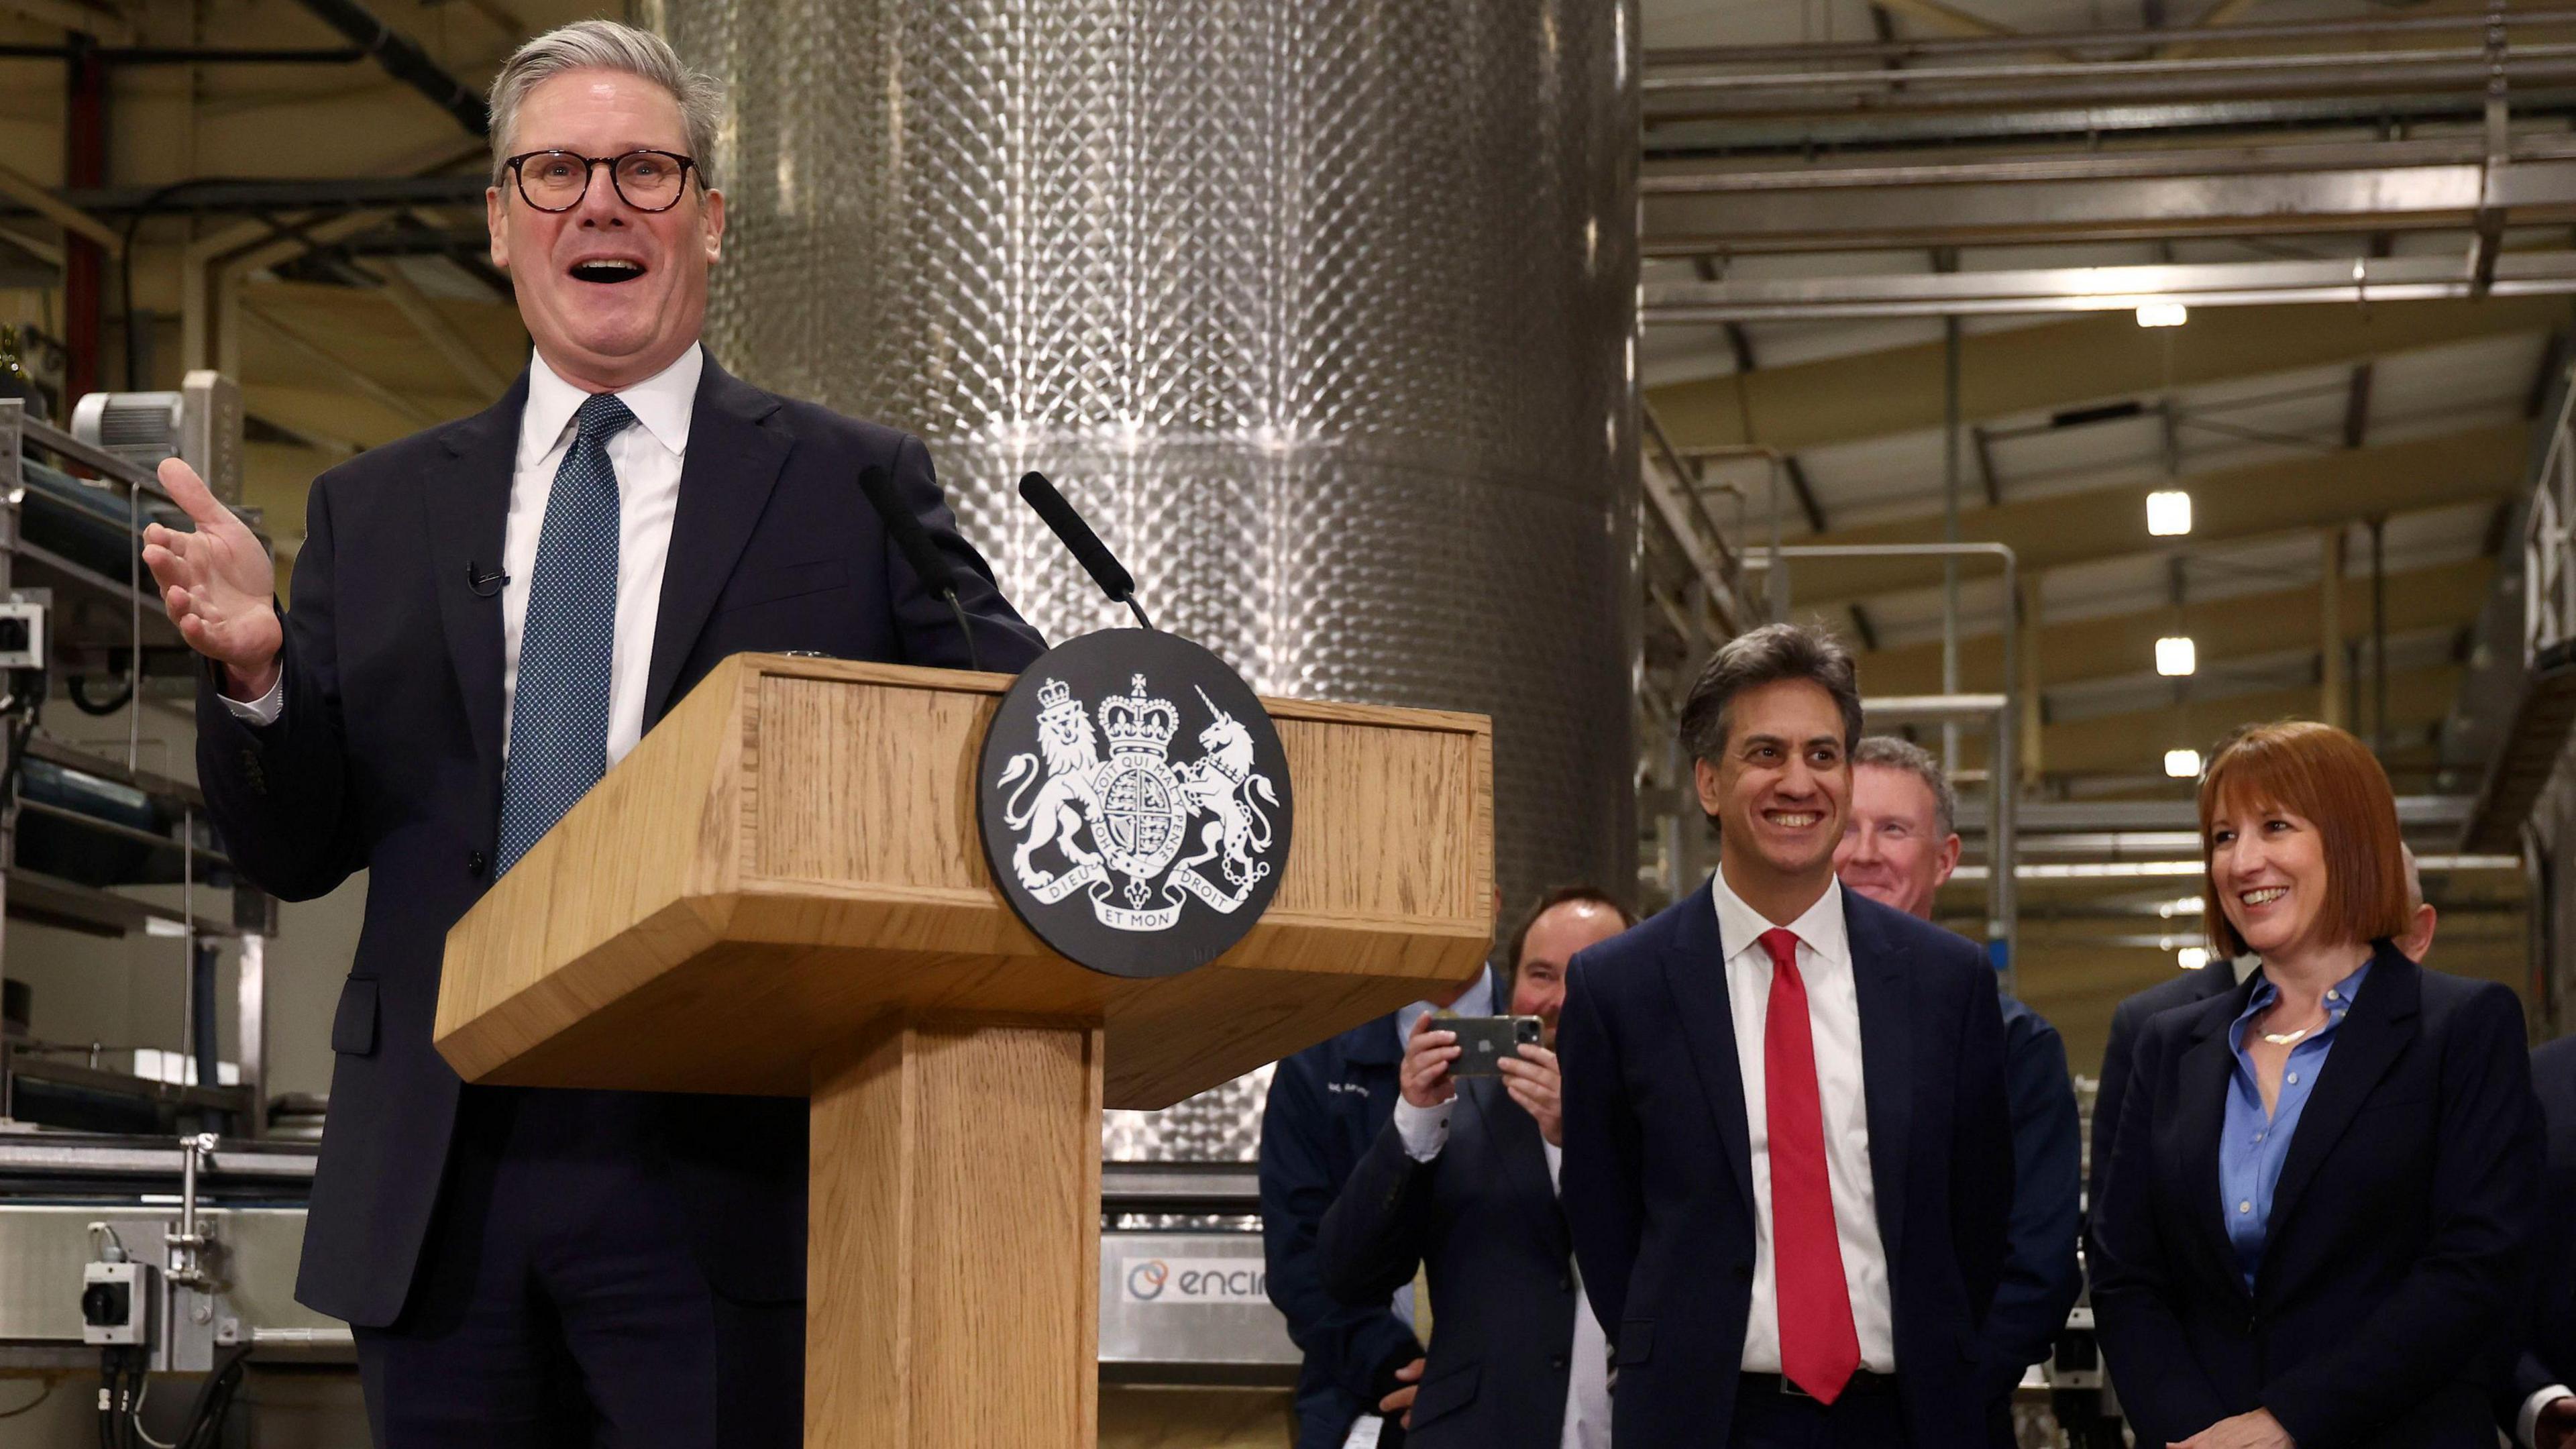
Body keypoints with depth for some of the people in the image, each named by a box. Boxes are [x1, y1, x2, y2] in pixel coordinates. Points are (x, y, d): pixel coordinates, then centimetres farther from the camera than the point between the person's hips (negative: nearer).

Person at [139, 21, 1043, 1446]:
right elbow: (295, 850, 12)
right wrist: (254, 671, -8)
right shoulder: (376, 510, 14)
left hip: (728, 1178, -3)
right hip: (436, 1183, 3)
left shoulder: (854, 488, 6)